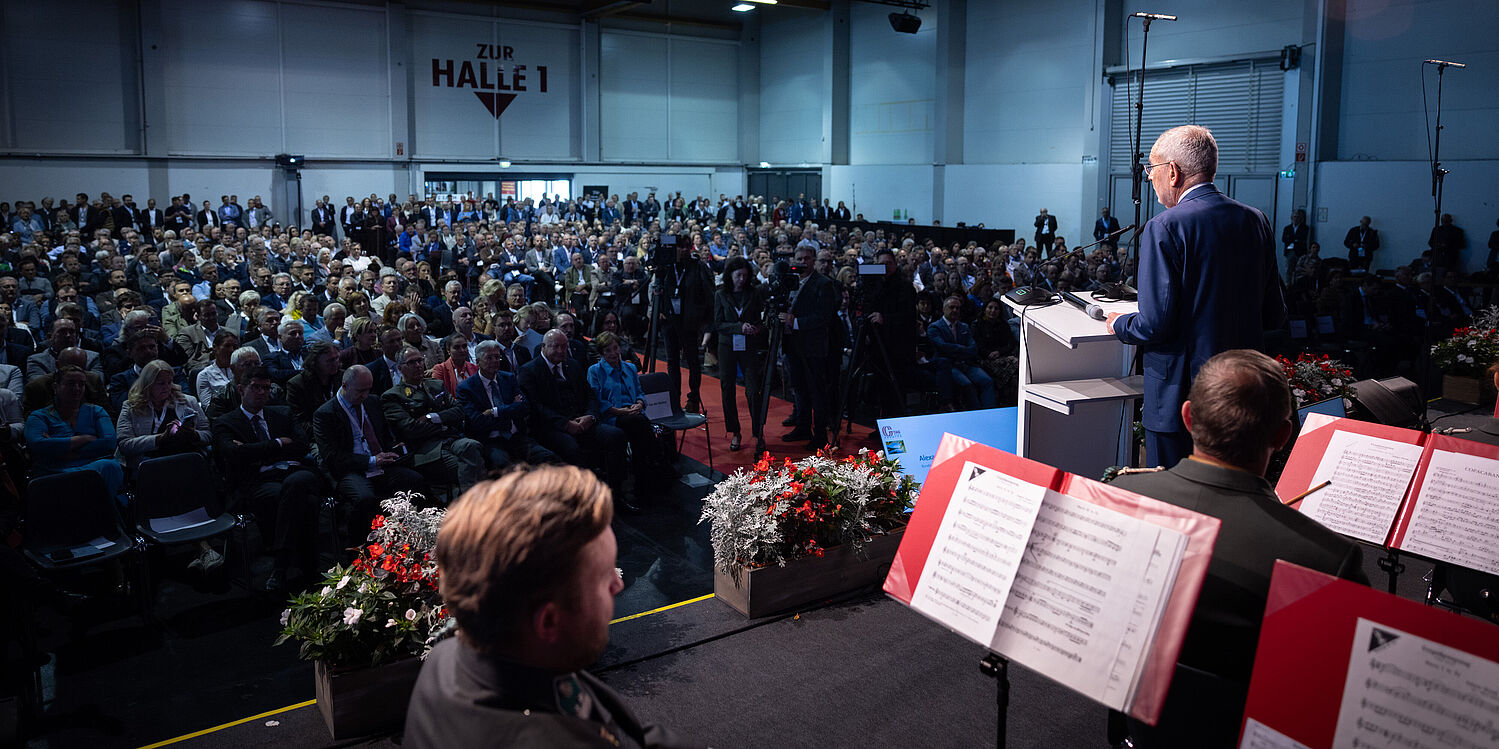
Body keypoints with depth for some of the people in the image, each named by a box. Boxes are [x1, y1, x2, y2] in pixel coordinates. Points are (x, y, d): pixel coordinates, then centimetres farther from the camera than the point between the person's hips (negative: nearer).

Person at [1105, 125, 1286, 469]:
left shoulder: (1164, 228, -16)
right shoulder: (1256, 221, 6)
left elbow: (1156, 324, -19)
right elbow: (1274, 315, 10)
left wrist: (1119, 324, 2)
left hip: (1181, 396, -7)